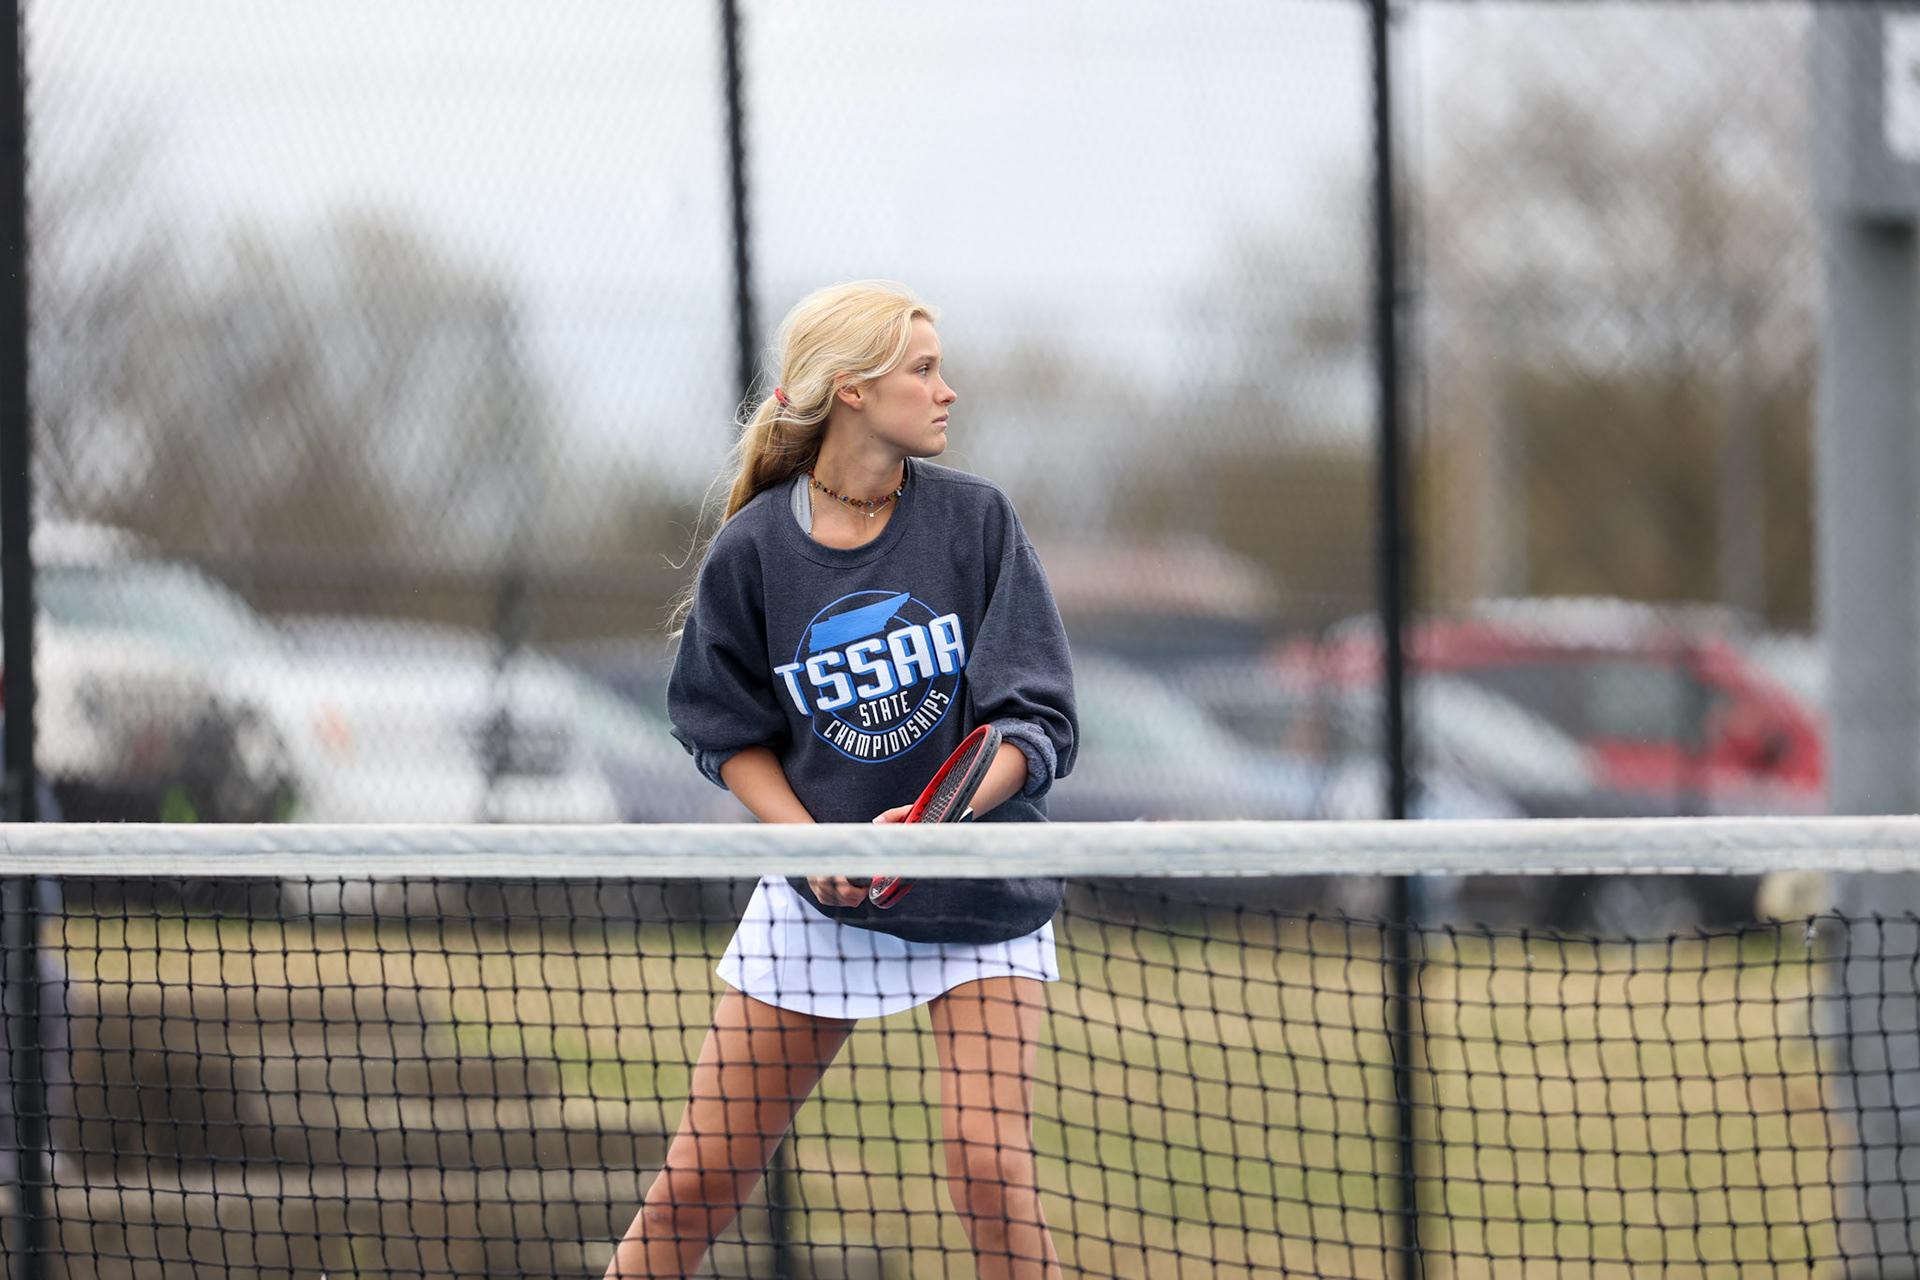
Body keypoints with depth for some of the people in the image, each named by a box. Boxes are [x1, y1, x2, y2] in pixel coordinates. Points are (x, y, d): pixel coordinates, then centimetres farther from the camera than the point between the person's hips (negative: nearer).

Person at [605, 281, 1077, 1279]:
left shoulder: (975, 519, -7)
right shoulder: (752, 550, -6)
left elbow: (1036, 721, -10)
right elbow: (727, 731, 5)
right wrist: (810, 840, -11)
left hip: (982, 898, -1)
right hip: (820, 897, 1)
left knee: (987, 1166, -15)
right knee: (699, 1178, 1)